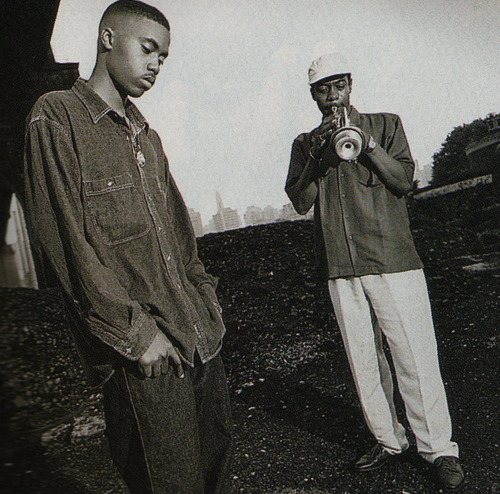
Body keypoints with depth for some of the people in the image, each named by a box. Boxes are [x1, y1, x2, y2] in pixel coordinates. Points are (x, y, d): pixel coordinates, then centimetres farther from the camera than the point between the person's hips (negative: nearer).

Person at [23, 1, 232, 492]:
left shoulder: (146, 135, 17)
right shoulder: (56, 116, -6)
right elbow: (66, 243, -14)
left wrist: (203, 298, 9)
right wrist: (136, 332, -15)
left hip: (198, 337, 7)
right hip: (140, 357, -7)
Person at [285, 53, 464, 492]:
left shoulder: (385, 125, 9)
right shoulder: (305, 144, 15)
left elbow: (403, 181, -2)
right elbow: (301, 202, 4)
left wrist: (366, 143, -14)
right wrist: (317, 155, -9)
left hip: (392, 259, -2)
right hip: (340, 267, 3)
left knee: (416, 356, -3)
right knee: (363, 360, 8)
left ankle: (439, 448, 10)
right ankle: (388, 440, 23)